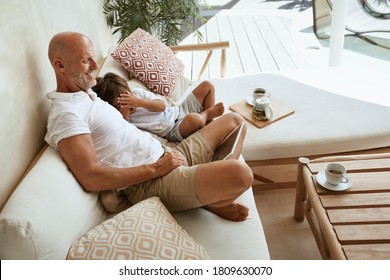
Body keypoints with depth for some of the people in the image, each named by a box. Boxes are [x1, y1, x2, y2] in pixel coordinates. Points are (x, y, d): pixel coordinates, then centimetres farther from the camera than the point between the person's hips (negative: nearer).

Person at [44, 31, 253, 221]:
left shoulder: (87, 95, 16)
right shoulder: (65, 113, -16)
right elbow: (90, 178, -26)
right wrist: (155, 168, -20)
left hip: (165, 155, 10)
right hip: (149, 183, -10)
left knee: (234, 121, 17)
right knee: (240, 173, -32)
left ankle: (218, 192, 4)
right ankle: (211, 202, 2)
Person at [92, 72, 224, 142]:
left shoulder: (137, 92, -2)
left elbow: (162, 105, -9)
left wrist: (139, 102, -24)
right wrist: (124, 113, -37)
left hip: (180, 111, 7)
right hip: (175, 131, -6)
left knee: (207, 85, 5)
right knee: (194, 119, -41)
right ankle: (207, 113, 0)